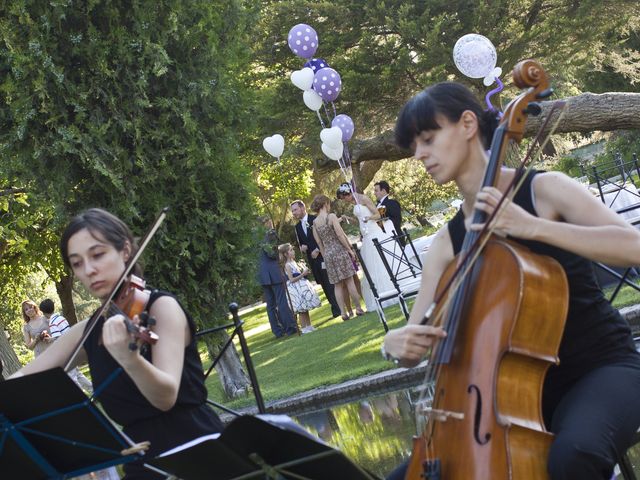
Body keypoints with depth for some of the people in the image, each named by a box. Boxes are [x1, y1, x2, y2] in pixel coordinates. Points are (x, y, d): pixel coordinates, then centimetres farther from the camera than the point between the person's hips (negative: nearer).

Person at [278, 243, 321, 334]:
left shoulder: (293, 262, 11)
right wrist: (303, 274, -20)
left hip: (302, 287, 9)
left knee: (306, 308, 13)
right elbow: (292, 279, -20)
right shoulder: (287, 265, -15)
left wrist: (304, 271, 7)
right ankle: (303, 328, 2)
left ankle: (309, 325, 21)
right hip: (295, 289, -9)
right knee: (301, 310, -4)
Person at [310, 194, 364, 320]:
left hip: (327, 254, 5)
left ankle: (343, 312, 3)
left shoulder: (314, 222, 6)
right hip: (340, 250, -5)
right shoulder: (331, 216, -10)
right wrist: (350, 249, -8)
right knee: (349, 280, 0)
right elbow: (340, 235, -14)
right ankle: (358, 308, 2)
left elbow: (319, 242, 9)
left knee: (338, 285, 7)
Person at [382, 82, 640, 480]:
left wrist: (532, 227, -29)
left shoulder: (542, 189, -6)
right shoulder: (448, 243, 7)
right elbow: (417, 339, 6)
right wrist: (397, 344, -18)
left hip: (602, 367, -6)